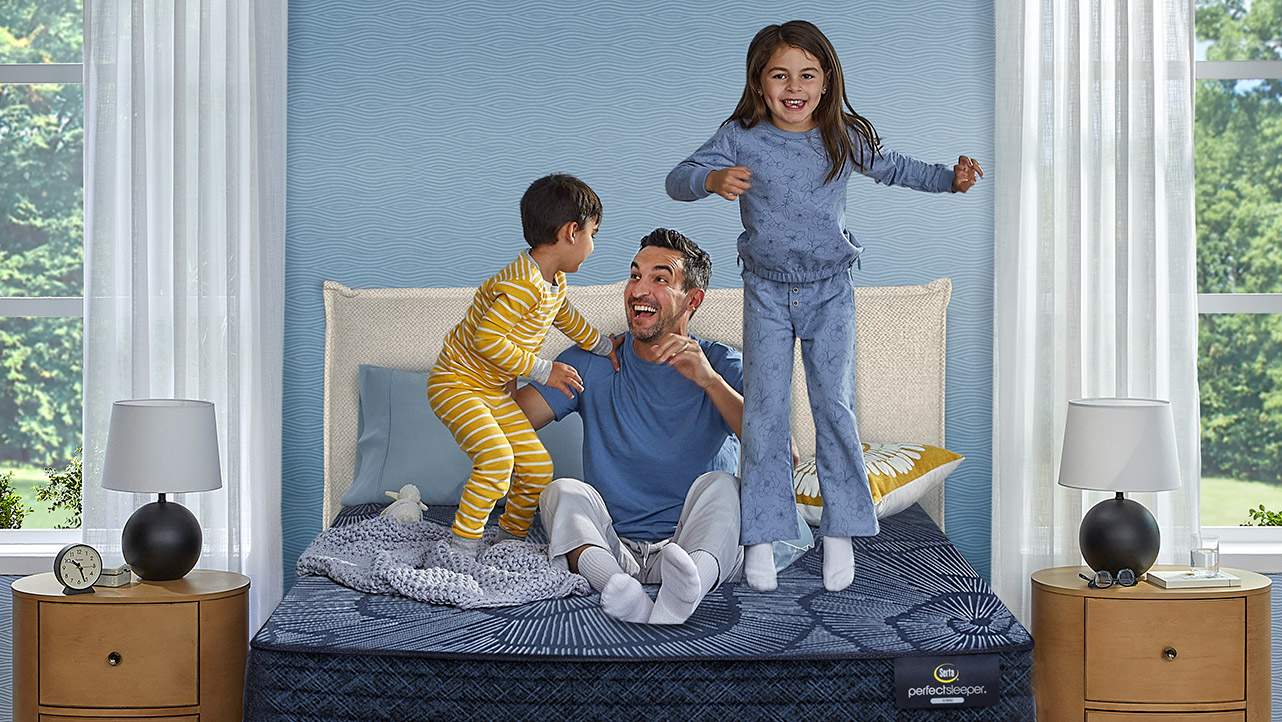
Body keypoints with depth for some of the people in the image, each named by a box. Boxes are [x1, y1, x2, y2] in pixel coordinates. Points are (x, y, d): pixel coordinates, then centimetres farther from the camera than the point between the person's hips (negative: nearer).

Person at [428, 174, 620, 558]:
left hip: (496, 393, 10)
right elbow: (487, 340, -32)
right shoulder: (520, 286, -29)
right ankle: (462, 550, -19)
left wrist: (604, 345, 29)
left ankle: (511, 539, 27)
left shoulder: (555, 282, 3)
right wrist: (543, 370, -25)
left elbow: (565, 316, 25)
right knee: (497, 456, -28)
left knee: (538, 466, 7)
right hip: (456, 384, -9)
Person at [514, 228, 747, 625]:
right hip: (612, 545, 2)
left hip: (700, 544, -2)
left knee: (719, 484, -28)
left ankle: (684, 588, -58)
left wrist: (710, 380, -24)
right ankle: (620, 589, -53)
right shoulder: (593, 362, 7)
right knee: (563, 491, -23)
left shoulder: (722, 366, 1)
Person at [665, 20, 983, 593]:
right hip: (767, 291, -1)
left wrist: (950, 179, 0)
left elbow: (893, 169, 14)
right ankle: (760, 535, 6)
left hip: (830, 289, 1)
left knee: (834, 405, -4)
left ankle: (840, 531, 7)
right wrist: (712, 180, -36)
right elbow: (677, 179, -14)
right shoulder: (740, 137, -9)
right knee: (764, 408, -3)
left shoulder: (845, 138, -3)